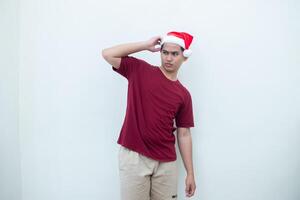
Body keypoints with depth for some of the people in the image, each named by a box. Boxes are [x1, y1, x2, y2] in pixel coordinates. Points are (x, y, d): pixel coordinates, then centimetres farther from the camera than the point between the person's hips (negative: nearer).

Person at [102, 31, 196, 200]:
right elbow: (108, 54, -5)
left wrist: (190, 173, 7)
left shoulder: (184, 95, 6)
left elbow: (184, 135, 8)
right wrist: (146, 45, -3)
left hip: (166, 162, 3)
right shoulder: (139, 70, 3)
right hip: (134, 156, -2)